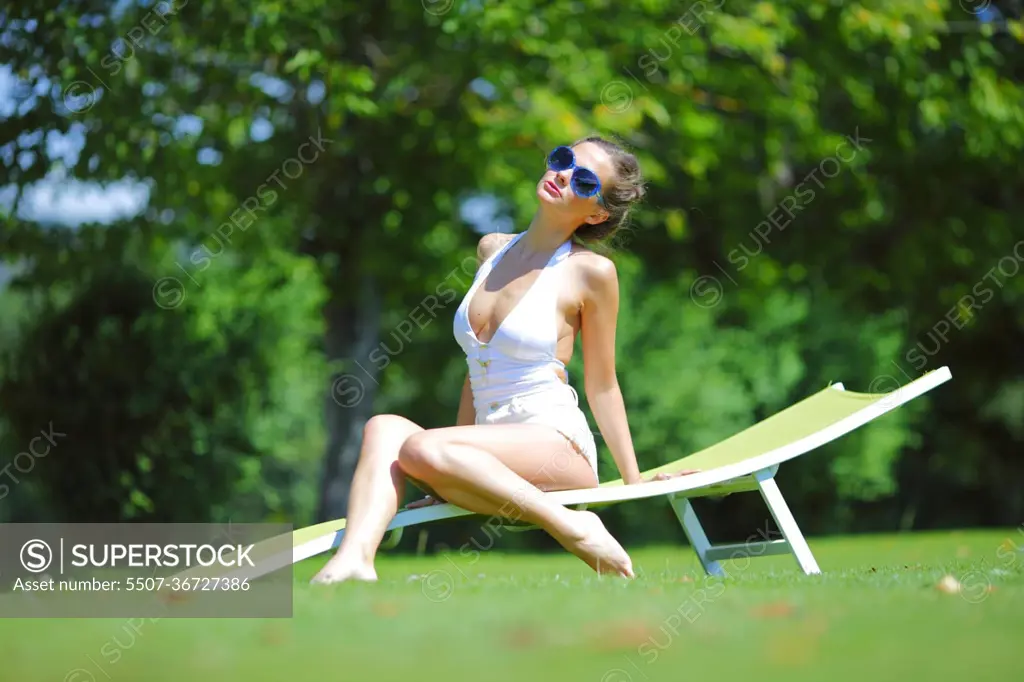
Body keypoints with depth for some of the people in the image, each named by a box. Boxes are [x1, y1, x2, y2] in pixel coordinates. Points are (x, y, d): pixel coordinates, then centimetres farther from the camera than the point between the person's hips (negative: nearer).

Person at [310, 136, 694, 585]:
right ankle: (355, 560, -39)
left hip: (560, 447, -6)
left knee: (422, 448, -29)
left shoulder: (590, 272, -3)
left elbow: (602, 388, 4)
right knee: (384, 427, -18)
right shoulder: (492, 250, 15)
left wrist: (635, 483, 5)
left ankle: (573, 529, -23)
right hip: (490, 458, 7)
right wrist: (456, 474, 16)